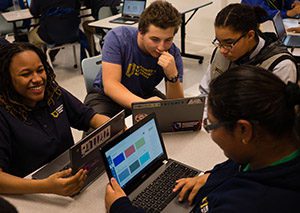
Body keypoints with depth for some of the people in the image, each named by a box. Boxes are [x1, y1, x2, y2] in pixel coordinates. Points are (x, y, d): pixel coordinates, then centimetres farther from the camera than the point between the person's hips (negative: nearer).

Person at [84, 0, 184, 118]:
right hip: (109, 96, -3)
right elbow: (110, 85, -33)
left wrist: (173, 75, -40)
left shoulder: (173, 54, -18)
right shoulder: (117, 37, -25)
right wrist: (142, 104, -50)